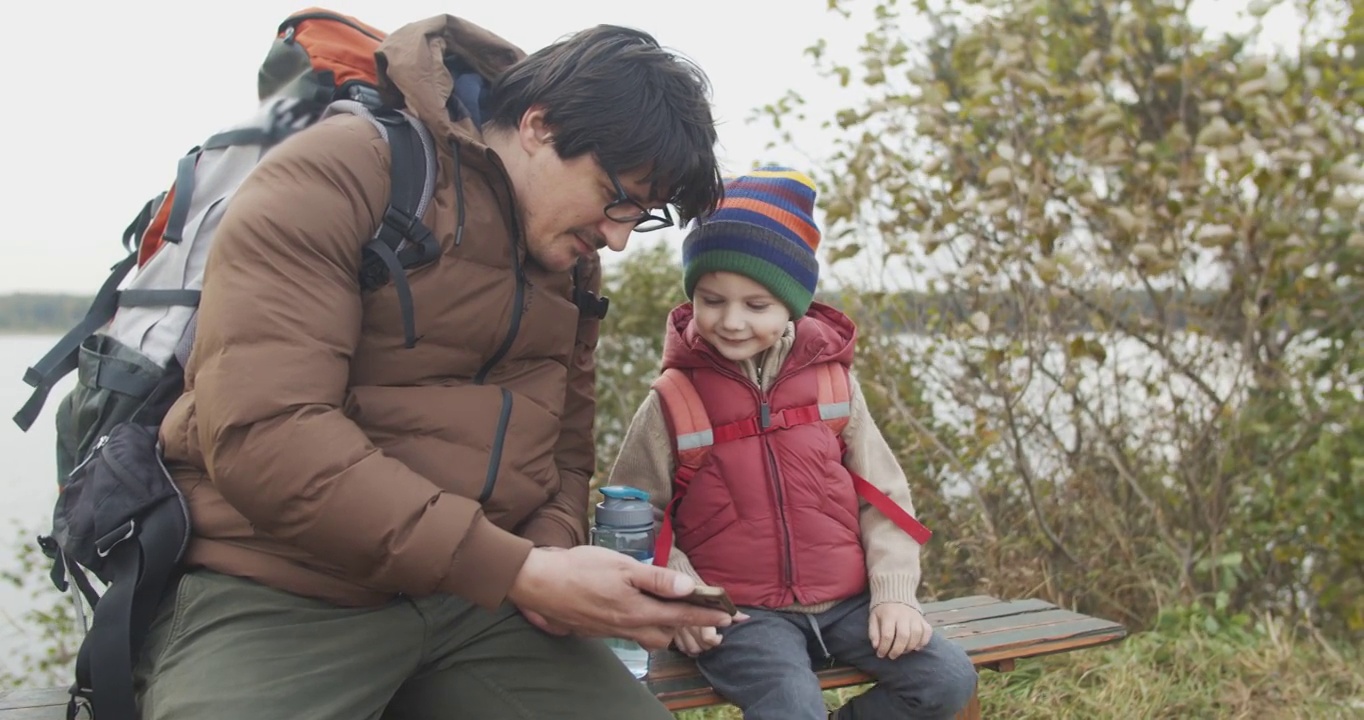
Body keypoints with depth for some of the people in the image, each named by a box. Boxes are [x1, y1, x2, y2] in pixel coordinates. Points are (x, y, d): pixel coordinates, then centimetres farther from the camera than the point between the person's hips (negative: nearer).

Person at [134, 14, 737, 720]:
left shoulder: (575, 265, 12)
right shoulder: (338, 173, -11)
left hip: (481, 601, 6)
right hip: (277, 594, -5)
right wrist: (518, 571, -22)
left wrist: (554, 547, -6)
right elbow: (260, 432, -22)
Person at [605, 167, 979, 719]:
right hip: (741, 612, -3)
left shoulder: (831, 382, 2)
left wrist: (894, 591, -3)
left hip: (846, 599, 4)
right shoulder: (672, 402, -4)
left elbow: (883, 496, 7)